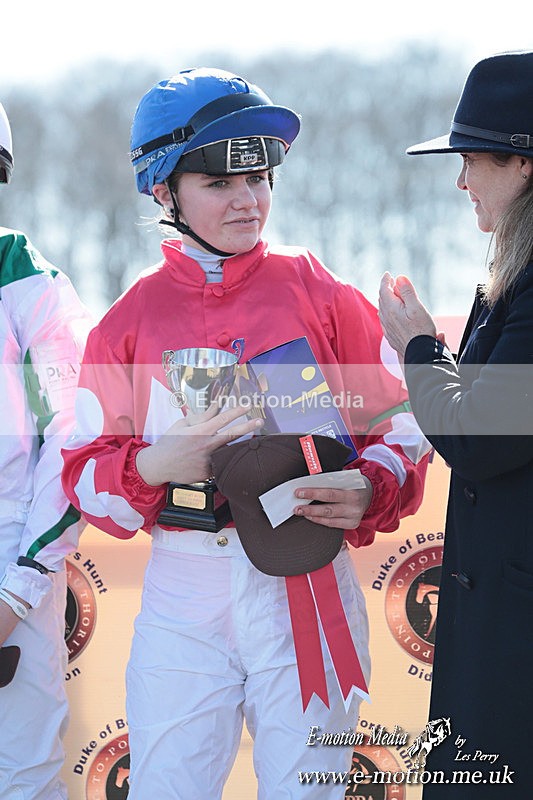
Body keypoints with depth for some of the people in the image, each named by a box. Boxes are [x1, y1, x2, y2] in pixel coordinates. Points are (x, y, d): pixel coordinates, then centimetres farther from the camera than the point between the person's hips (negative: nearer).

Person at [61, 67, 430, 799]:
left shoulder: (320, 295, 3)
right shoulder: (131, 321, 5)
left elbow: (399, 426, 5)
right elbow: (85, 476, 3)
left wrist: (369, 491, -16)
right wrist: (154, 465, -17)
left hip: (307, 584, 0)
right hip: (182, 599, 0)